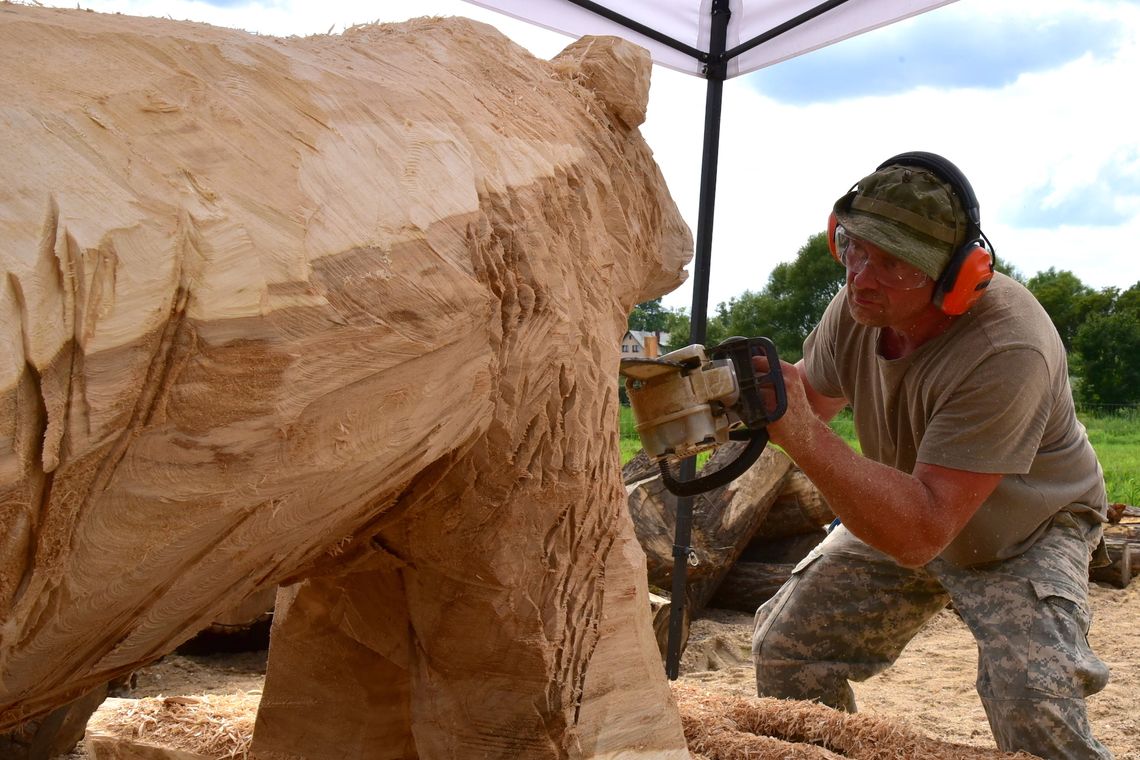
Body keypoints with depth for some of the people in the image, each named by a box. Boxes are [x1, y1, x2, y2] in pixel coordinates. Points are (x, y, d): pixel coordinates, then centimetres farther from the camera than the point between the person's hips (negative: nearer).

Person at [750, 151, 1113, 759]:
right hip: (899, 513, 6)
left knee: (1035, 705, -29)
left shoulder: (1008, 351, -39)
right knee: (784, 647, 3)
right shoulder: (859, 306, -19)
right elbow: (814, 393, 1)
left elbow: (921, 533, -42)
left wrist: (799, 434, -51)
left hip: (1027, 533, -6)